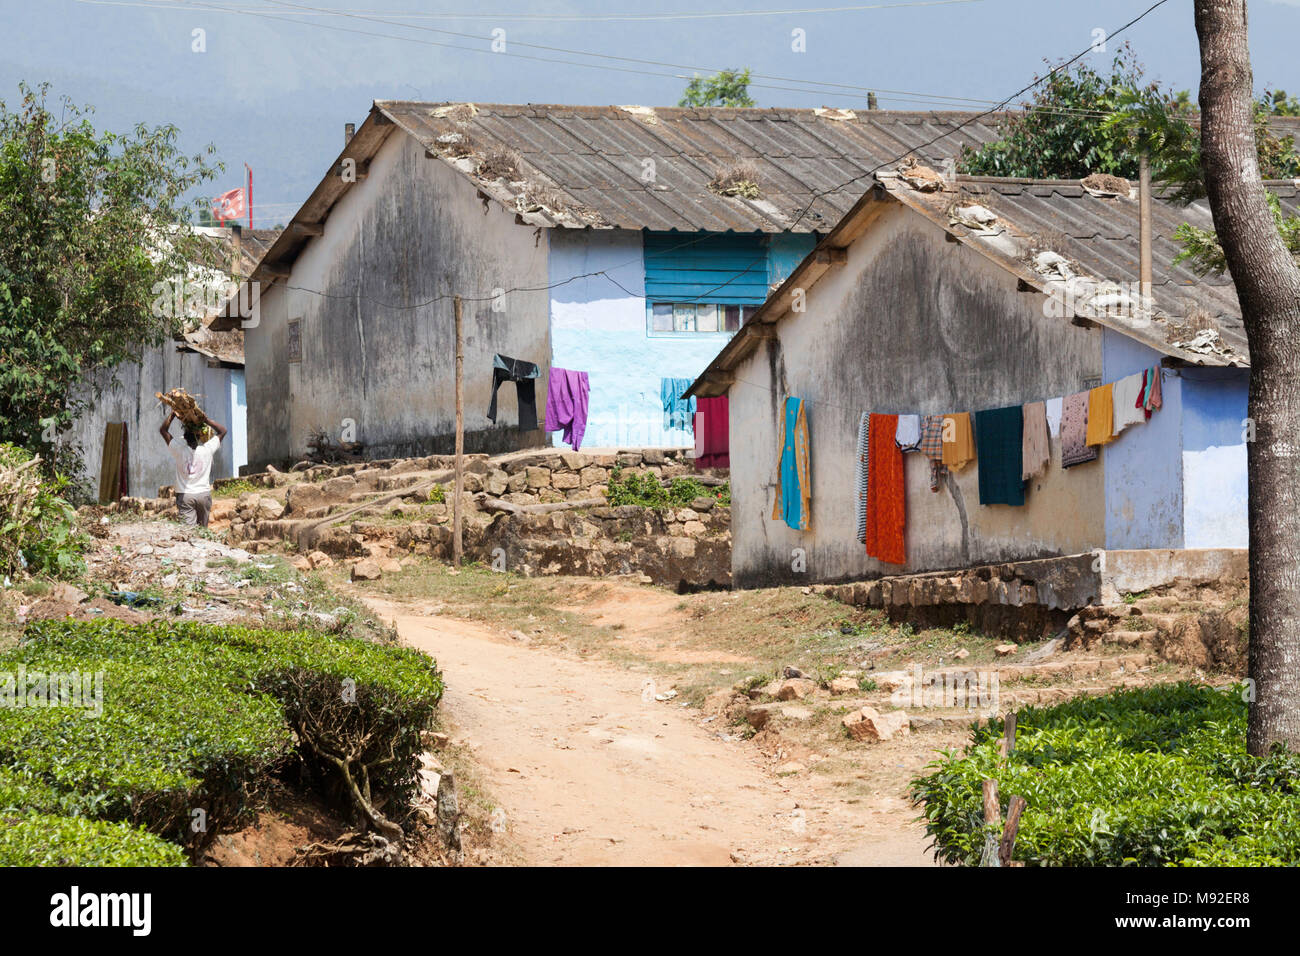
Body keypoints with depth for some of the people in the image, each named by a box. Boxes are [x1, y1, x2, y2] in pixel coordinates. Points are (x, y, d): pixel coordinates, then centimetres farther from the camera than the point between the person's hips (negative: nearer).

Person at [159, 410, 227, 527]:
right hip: (204, 494, 1)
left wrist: (173, 414, 7)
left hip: (184, 496, -1)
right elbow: (222, 431, 8)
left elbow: (163, 430, 4)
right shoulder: (207, 449, -6)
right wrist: (206, 419, 3)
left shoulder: (179, 449, -8)